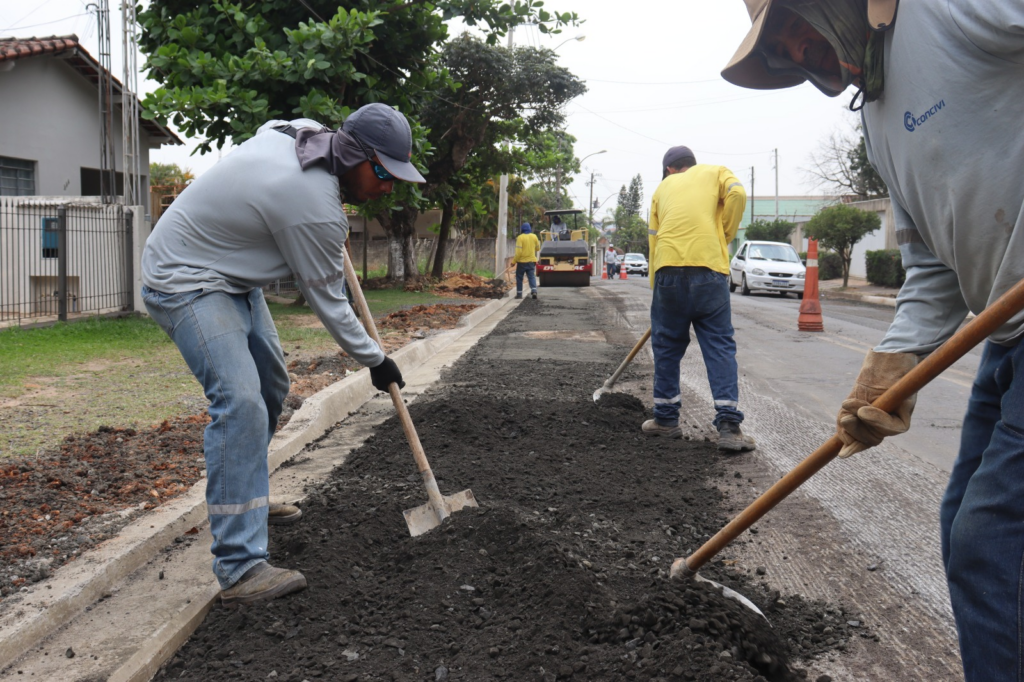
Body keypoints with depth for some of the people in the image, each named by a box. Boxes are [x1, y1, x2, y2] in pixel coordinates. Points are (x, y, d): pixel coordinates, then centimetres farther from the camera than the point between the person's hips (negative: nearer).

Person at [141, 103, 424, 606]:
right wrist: (374, 360, -4)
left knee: (270, 385, 17)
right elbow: (326, 299, -17)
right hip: (184, 282, -11)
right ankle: (240, 568, -23)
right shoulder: (314, 206, -29)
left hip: (229, 275, 11)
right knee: (240, 401, -23)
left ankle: (245, 497, 37)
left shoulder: (295, 131, -3)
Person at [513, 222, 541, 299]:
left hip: (522, 261, -3)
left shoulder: (520, 237, -12)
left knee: (519, 278, 10)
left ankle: (519, 294, 12)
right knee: (532, 277, 4)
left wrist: (514, 261, -10)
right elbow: (538, 248, 13)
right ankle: (534, 291, -16)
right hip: (531, 261, 3)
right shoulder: (534, 236, 2)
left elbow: (518, 252, -17)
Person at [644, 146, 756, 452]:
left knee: (667, 345, 12)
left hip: (669, 271, 2)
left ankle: (666, 418, 20)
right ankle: (729, 426, -7)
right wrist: (724, 237, 9)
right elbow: (737, 193, -4)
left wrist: (656, 288, 24)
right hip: (709, 269, -1)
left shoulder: (663, 188, 23)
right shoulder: (716, 172, 18)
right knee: (720, 347, 1)